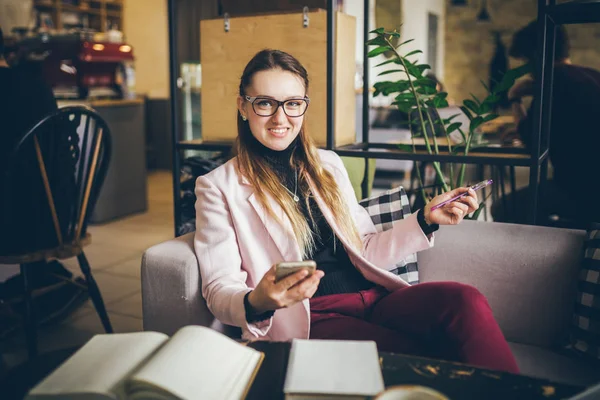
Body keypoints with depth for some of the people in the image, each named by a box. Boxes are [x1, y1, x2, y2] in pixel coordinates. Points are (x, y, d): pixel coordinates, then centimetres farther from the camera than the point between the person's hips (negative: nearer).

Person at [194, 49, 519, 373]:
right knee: (426, 358, -32)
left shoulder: (328, 164, 17)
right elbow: (219, 289, -3)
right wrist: (255, 304, -26)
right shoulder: (218, 187, 3)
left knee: (466, 301, -25)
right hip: (308, 319, -5)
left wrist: (425, 219, 6)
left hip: (373, 297, 5)